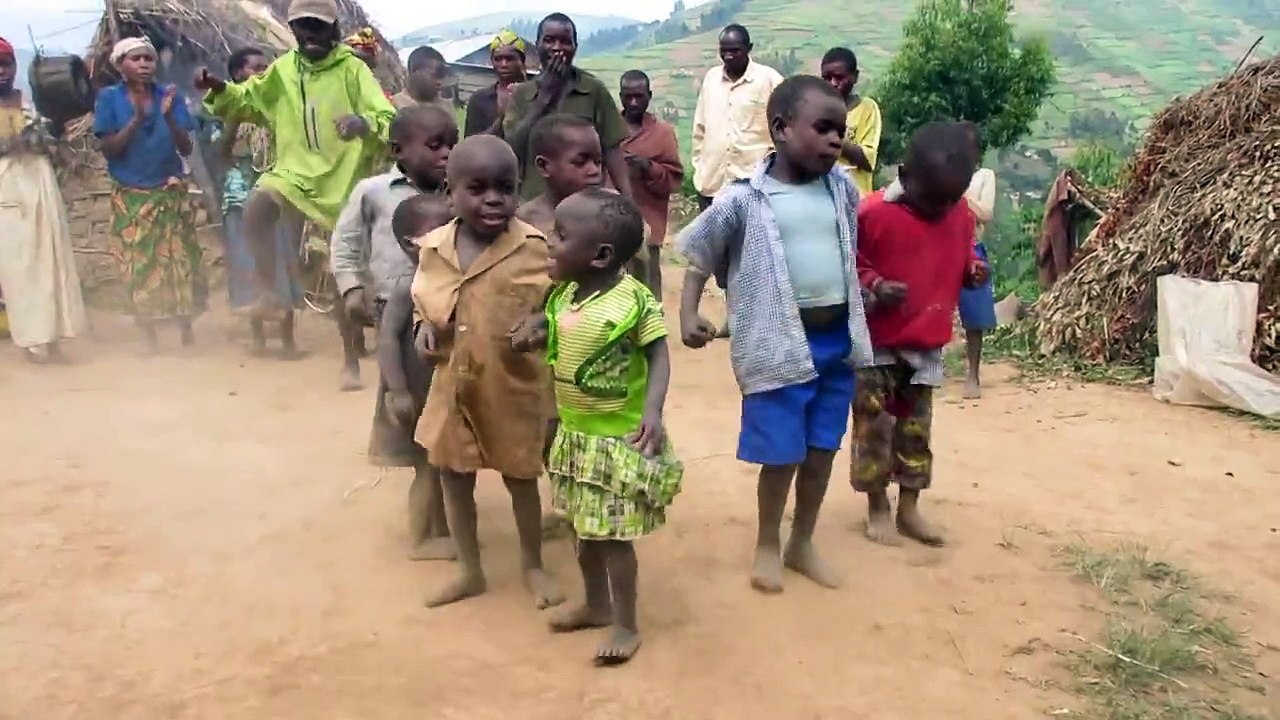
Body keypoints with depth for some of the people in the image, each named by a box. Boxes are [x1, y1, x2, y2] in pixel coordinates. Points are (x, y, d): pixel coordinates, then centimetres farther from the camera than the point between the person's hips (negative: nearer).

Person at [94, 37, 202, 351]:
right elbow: (109, 149, -9)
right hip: (130, 197, -1)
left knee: (181, 263, 1)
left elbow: (186, 149, -4)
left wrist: (168, 116, -20)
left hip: (171, 193, 1)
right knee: (138, 269, 1)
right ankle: (150, 338, 10)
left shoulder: (169, 94, -1)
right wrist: (136, 119, -21)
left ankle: (187, 333, 12)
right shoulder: (109, 97, -3)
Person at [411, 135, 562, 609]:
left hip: (515, 388, -4)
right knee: (453, 477, 15)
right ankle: (469, 570, 34)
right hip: (454, 386, 4)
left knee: (521, 478, 13)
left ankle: (533, 566, 35)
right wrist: (426, 328, -6)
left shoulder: (533, 248, -16)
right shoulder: (434, 247, -4)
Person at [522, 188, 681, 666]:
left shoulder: (634, 299, -20)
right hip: (575, 434, 8)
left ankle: (626, 626, 19)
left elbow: (659, 356, -16)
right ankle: (596, 605, 40)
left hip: (619, 438, -7)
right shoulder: (561, 295, 1)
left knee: (613, 534, 2)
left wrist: (652, 412, -27)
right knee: (585, 527, 20)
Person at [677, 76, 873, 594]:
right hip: (781, 344, -5)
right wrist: (688, 315, -14)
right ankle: (767, 545, 27)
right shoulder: (744, 199, -10)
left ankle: (802, 543, 32)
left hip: (838, 339, 5)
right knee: (783, 454, 4)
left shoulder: (842, 188, 3)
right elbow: (699, 258, -3)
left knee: (823, 449, 13)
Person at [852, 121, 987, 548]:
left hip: (928, 346, 5)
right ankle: (877, 507, 19)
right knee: (874, 428, 3)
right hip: (877, 345, -5)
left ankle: (909, 507, 26)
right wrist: (874, 287, -26)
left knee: (916, 429, 13)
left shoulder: (962, 217, 2)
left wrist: (973, 272, -4)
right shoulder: (874, 214, -16)